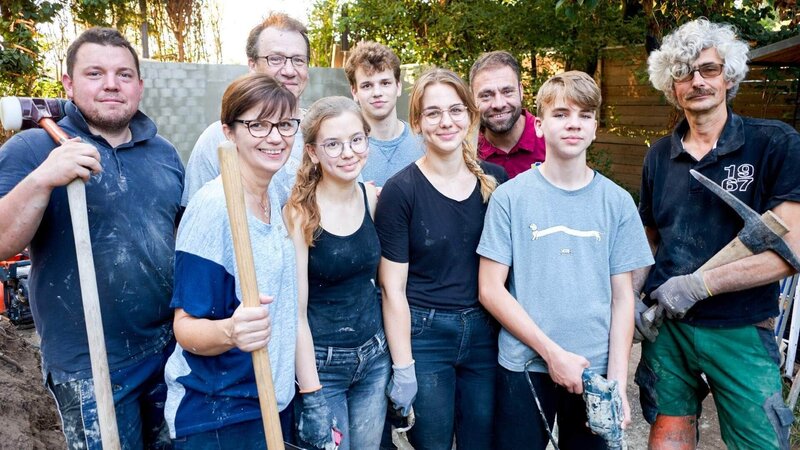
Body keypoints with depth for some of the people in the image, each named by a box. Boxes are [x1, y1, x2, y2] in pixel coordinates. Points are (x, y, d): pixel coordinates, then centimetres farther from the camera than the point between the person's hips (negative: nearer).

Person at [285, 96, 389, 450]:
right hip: (321, 364, -5)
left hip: (375, 356, 5)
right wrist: (312, 398, -15)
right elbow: (296, 311, -15)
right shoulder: (299, 212, -17)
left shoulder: (373, 198, -2)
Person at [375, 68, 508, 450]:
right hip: (423, 335, -3)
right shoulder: (401, 189, -11)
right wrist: (402, 370, -11)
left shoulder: (495, 179, 1)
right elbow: (393, 288, -10)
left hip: (484, 333, 4)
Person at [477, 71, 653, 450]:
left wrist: (617, 381, -5)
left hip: (595, 369, 2)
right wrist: (552, 352, -13)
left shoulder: (617, 202, 0)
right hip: (523, 366, -1)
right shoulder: (510, 197, -6)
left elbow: (622, 296, 2)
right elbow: (490, 290, -8)